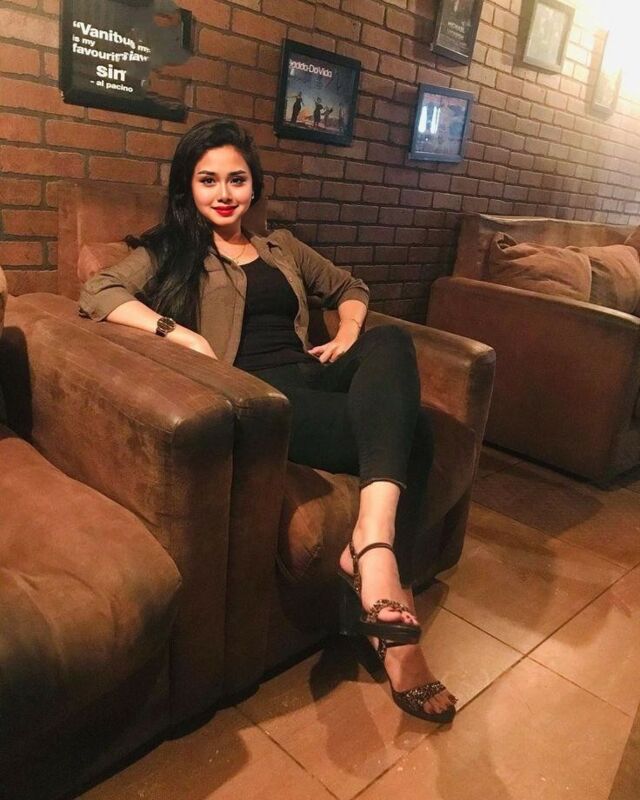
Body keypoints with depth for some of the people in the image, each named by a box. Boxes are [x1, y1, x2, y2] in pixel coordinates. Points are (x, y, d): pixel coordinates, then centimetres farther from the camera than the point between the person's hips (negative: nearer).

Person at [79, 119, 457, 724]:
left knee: (391, 341, -30)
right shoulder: (169, 250, 16)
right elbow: (97, 293, -1)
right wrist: (184, 336, -15)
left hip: (310, 377, 5)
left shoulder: (283, 247, 30)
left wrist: (348, 335, 14)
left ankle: (372, 539, -43)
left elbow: (349, 288, 38)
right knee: (400, 440, -29)